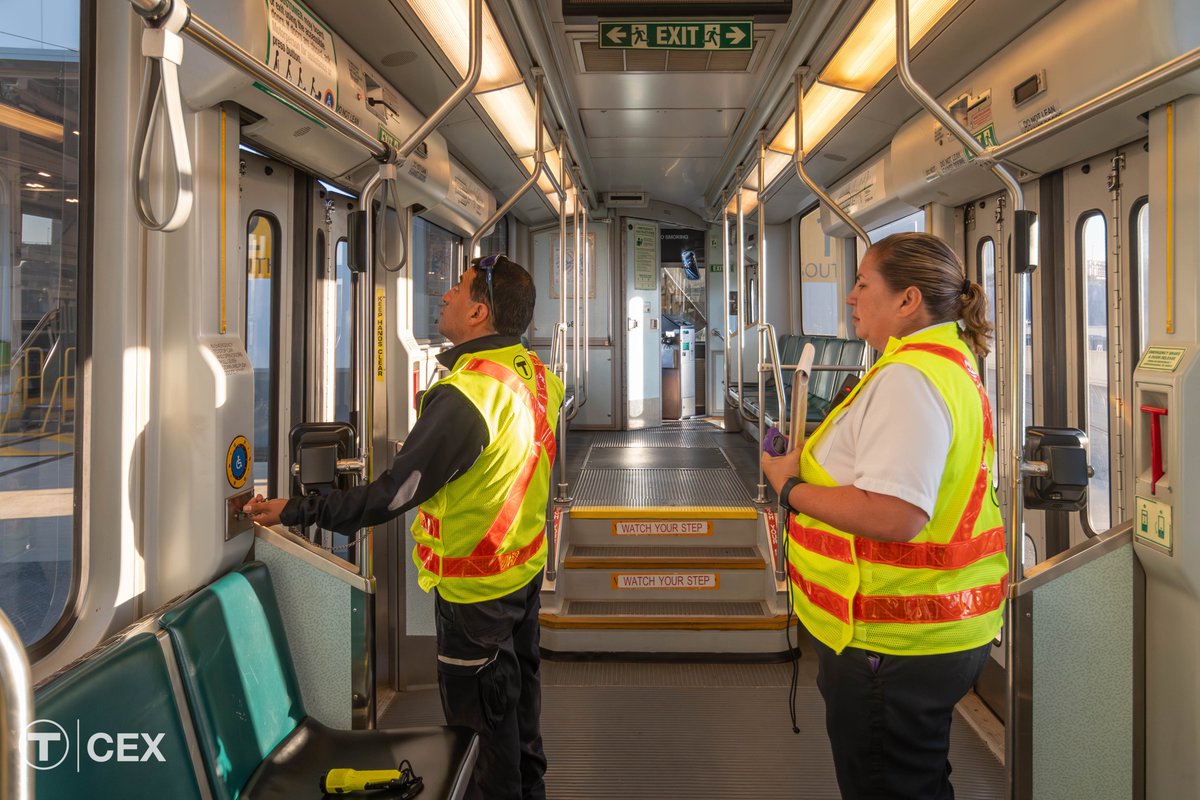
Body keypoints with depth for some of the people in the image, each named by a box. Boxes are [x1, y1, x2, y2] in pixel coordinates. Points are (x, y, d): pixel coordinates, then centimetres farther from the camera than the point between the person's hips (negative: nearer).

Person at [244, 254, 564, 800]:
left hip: (476, 588, -8)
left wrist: (295, 511, -20)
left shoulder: (466, 392, -28)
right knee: (519, 698, 25)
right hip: (525, 570, 9)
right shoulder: (536, 374, -3)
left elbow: (395, 493, -27)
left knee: (482, 718, 10)